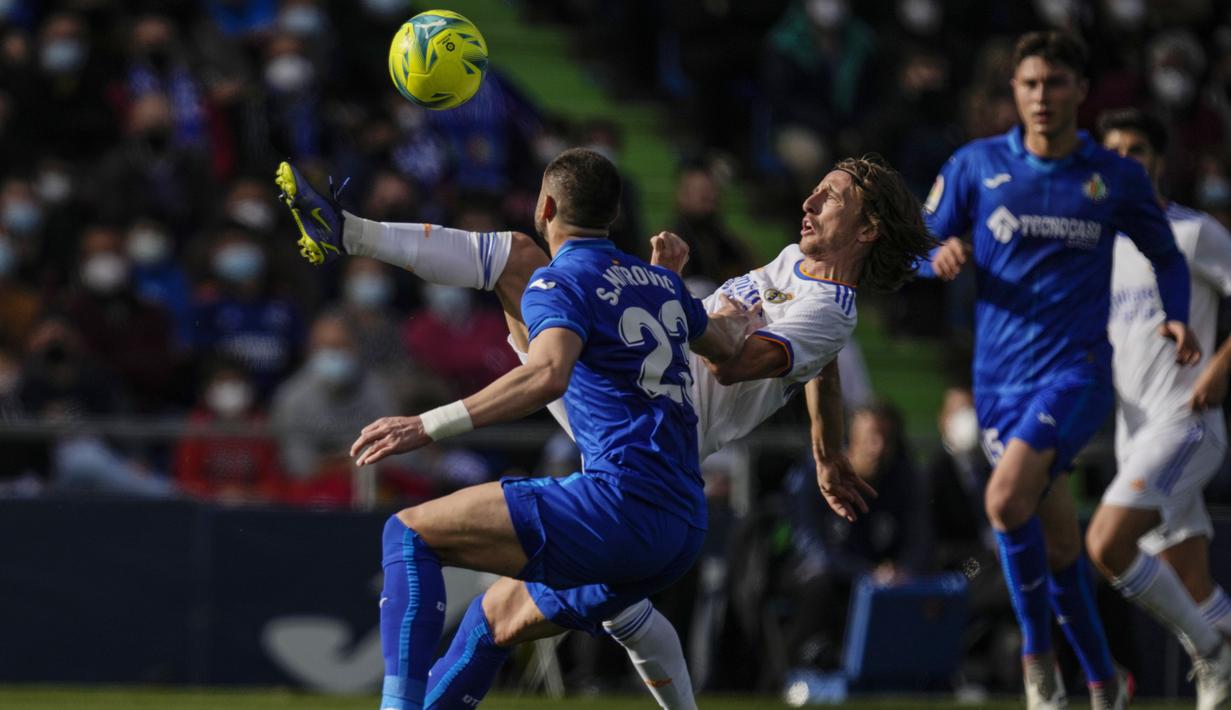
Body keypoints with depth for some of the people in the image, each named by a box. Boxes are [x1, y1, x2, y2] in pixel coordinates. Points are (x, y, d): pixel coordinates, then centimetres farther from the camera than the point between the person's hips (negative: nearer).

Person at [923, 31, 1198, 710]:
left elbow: (1166, 256, 15)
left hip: (1076, 368, -3)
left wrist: (1177, 318, -3)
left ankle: (1037, 653, -8)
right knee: (1057, 544, 6)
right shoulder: (976, 165, 3)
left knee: (1006, 500, -26)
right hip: (999, 378, 3)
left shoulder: (1116, 177, 2)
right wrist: (939, 256, -15)